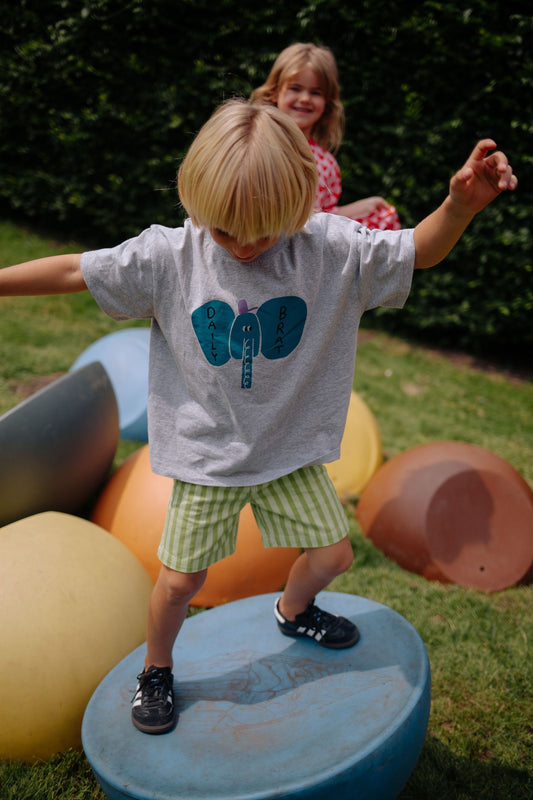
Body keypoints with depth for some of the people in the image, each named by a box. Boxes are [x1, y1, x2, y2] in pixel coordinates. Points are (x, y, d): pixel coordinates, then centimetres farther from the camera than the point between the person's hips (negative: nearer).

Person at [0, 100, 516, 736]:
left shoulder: (329, 248, -13)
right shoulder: (168, 255, -15)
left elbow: (419, 251, -8)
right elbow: (73, 272, -8)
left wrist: (461, 204, -27)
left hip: (290, 447, 2)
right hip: (207, 454, -2)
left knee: (333, 552, 13)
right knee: (180, 579, 4)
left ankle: (293, 612, 48)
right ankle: (156, 670, 36)